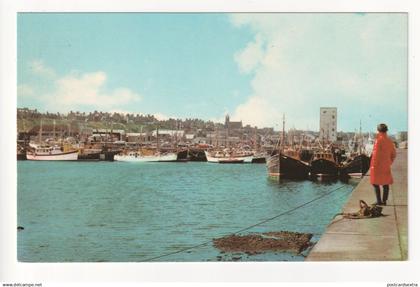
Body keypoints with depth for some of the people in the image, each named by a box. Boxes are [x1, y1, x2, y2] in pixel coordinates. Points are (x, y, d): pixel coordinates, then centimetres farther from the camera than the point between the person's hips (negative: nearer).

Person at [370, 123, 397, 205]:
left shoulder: (378, 140, -13)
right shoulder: (390, 141, 8)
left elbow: (376, 153, -18)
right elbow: (394, 154, 13)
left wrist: (373, 165, -14)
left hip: (377, 165, -7)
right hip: (386, 166, 7)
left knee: (375, 183, 0)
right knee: (386, 184, 10)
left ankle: (379, 201, -3)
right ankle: (384, 201, 13)